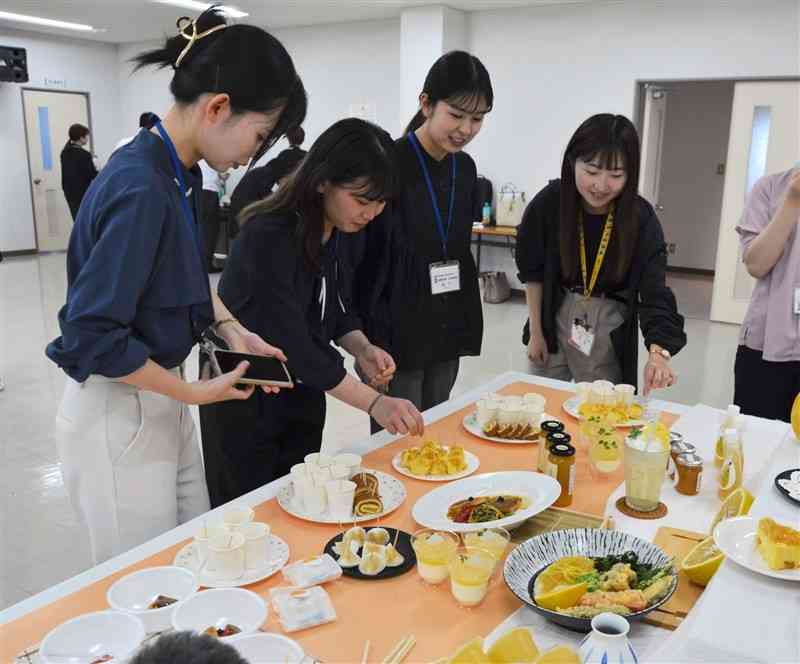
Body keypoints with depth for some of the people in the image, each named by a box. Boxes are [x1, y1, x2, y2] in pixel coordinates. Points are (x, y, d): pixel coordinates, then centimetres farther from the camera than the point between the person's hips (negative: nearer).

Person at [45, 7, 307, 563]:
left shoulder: (177, 174, 1)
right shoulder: (141, 189, -27)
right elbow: (94, 335, -25)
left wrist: (233, 330, 1)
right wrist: (196, 393, -16)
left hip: (159, 403, 8)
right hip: (117, 417, -8)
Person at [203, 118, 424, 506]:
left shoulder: (340, 231, -3)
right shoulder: (269, 237, -27)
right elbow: (292, 342, -31)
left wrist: (363, 349, -13)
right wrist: (374, 403, -33)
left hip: (301, 397, 7)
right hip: (245, 404, -7)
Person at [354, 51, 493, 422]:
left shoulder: (465, 168, 7)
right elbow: (363, 261, -14)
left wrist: (465, 323, 15)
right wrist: (370, 341, -16)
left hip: (447, 330, 7)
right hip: (395, 333, -6)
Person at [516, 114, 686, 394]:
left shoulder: (642, 219, -19)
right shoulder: (550, 202, -16)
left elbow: (654, 293, -23)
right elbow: (532, 270, -3)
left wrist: (658, 352, -40)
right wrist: (535, 331, -1)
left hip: (609, 329, -1)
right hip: (555, 318, 1)